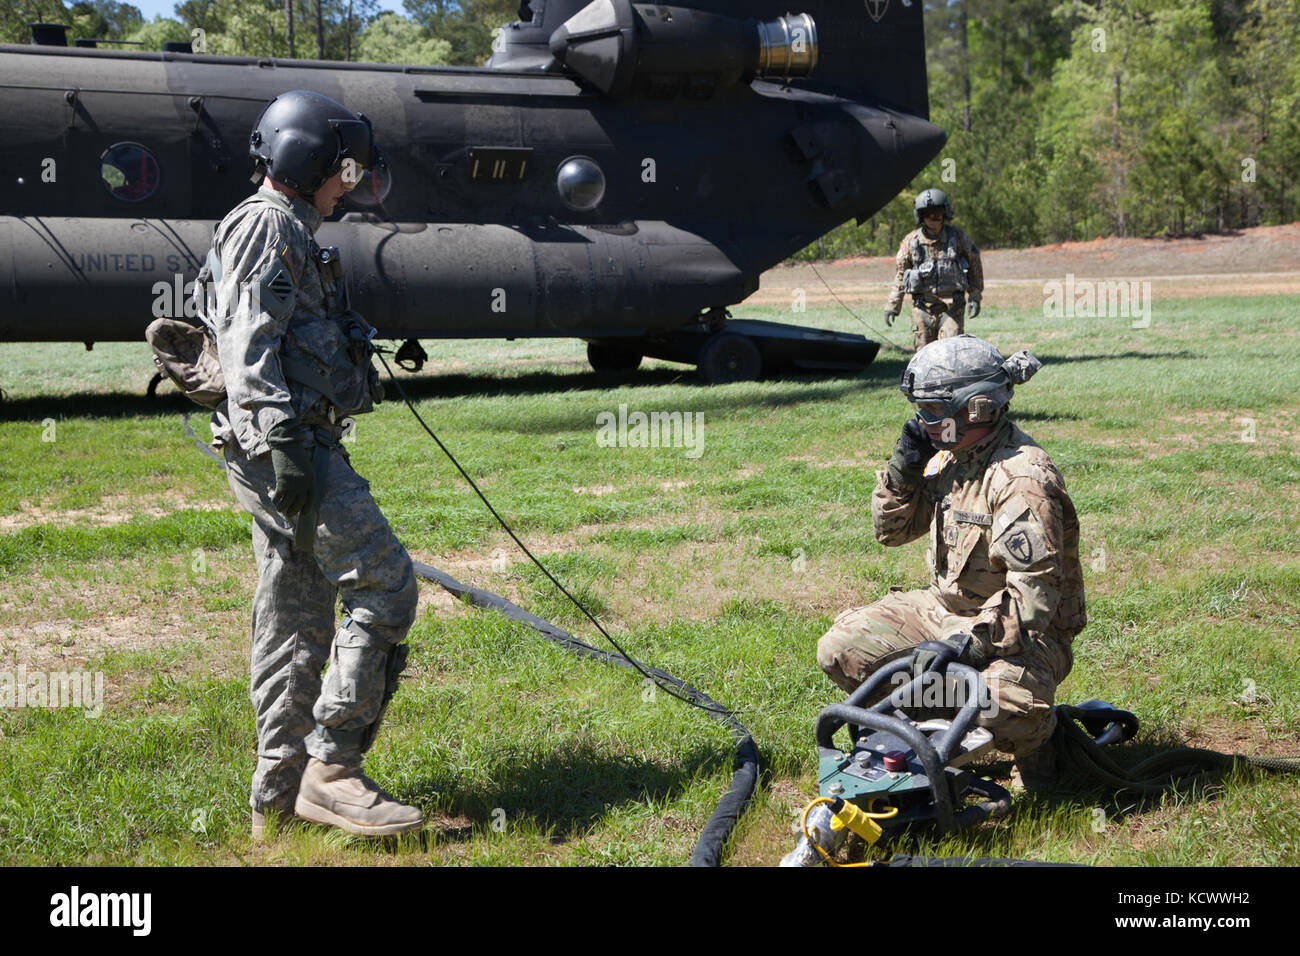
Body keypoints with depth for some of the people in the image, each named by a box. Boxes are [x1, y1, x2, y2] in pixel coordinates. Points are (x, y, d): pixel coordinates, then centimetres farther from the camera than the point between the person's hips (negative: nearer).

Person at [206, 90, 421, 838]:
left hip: (300, 448, 11)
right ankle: (331, 767, -10)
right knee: (385, 586, -12)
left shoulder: (291, 232, 25)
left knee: (297, 620, 10)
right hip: (287, 446, -11)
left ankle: (282, 792, 14)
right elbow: (250, 349, -18)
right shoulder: (266, 226, -8)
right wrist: (282, 445, -26)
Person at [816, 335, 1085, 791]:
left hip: (1024, 630, -8)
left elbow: (1035, 594, -30)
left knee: (1005, 709, -37)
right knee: (840, 651, -5)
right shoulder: (946, 457, 1)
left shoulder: (1022, 478, -25)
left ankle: (1035, 738, 1)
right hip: (945, 608, 8)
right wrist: (904, 468, -5)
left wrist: (967, 642, -37)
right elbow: (891, 531, 12)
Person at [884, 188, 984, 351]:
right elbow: (900, 275, 9)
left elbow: (974, 265, 10)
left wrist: (974, 297, 5)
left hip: (952, 306, -1)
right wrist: (892, 306, 6)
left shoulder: (958, 237, 0)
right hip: (923, 307, 1)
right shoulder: (911, 241, 2)